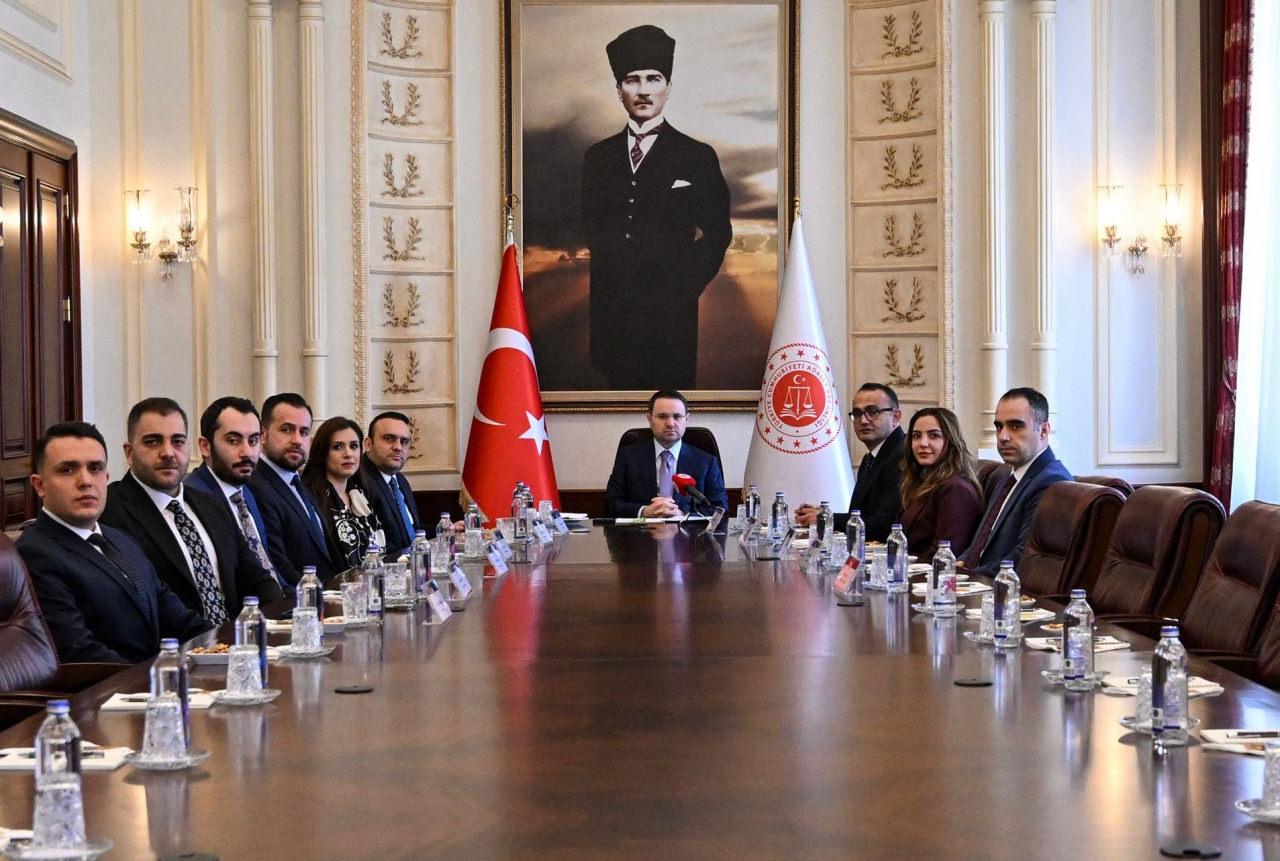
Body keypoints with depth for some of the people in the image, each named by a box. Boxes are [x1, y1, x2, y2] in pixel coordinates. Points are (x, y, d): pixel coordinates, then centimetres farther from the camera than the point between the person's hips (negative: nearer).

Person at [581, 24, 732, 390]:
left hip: (671, 319, -3)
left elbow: (716, 237, 3)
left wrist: (681, 294, -5)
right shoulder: (598, 157, 13)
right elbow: (592, 231, 13)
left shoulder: (697, 157, 3)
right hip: (611, 318, 3)